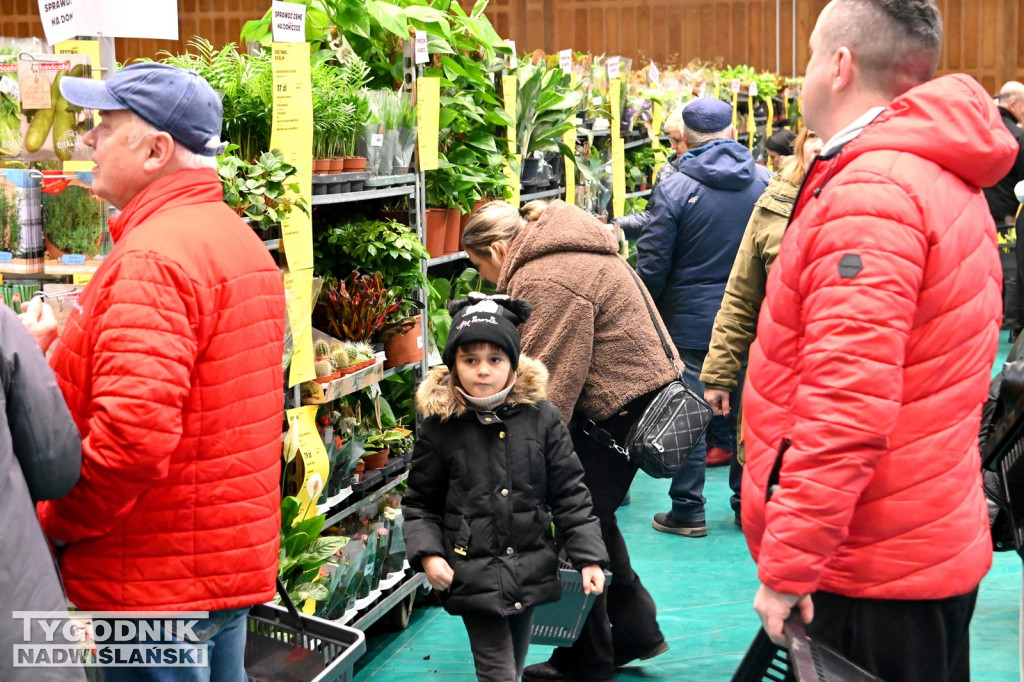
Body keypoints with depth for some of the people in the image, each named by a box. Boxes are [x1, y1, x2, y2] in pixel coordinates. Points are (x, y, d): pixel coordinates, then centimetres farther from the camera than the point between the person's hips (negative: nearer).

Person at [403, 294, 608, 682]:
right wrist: (427, 554, -11)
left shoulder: (541, 417, -3)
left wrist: (589, 557, -2)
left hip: (530, 571, 3)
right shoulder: (440, 427, -6)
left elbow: (569, 494, 1)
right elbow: (420, 504, 3)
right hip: (472, 574, -2)